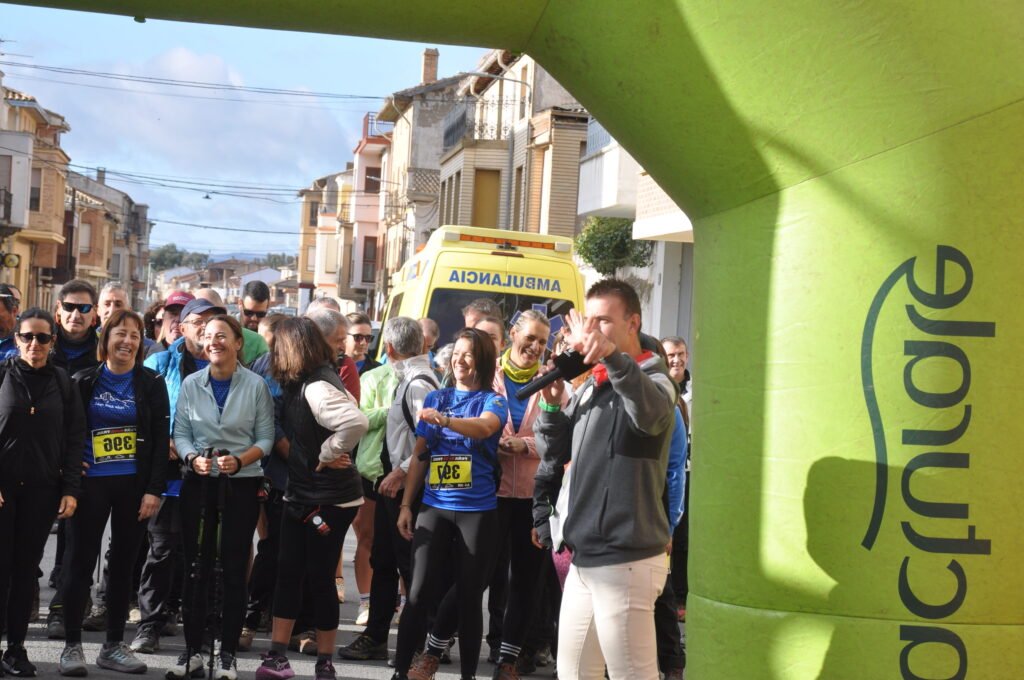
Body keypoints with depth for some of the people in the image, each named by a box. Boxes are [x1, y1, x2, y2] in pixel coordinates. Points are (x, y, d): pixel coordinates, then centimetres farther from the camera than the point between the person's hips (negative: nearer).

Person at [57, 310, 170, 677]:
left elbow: (161, 440, 1)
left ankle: (114, 645, 14)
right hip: (90, 484, -1)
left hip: (135, 485, 1)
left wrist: (153, 490, -6)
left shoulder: (152, 384, 4)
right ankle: (72, 644, 5)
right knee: (82, 562, 0)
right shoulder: (84, 381, 4)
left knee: (123, 564, 6)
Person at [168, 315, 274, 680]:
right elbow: (180, 432, 3)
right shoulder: (191, 384, 2)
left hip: (242, 485, -1)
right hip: (198, 484, 2)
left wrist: (239, 461, -18)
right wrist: (192, 458, -17)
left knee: (234, 568, 3)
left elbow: (265, 437, -2)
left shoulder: (256, 385, -3)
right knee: (197, 566, 5)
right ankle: (192, 649, 14)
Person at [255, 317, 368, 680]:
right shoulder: (299, 384, 6)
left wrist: (328, 453, -24)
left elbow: (356, 422, -37)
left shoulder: (316, 388, -22)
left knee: (320, 577, 1)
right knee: (288, 572, 9)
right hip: (301, 495, 9)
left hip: (329, 499, -9)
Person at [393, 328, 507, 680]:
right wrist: (405, 504, 7)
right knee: (418, 592, -6)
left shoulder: (492, 401, -1)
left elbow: (484, 427, -25)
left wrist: (444, 420, -42)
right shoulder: (435, 398, 9)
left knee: (469, 597, 5)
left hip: (477, 511, -2)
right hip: (434, 508, 2)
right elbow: (419, 455, 11)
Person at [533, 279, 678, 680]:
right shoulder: (590, 386, 15)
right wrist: (552, 404, 0)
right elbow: (553, 453, 19)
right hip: (585, 558, 8)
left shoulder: (652, 379, -9)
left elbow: (651, 415, -35)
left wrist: (612, 355, -50)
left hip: (625, 560, -8)